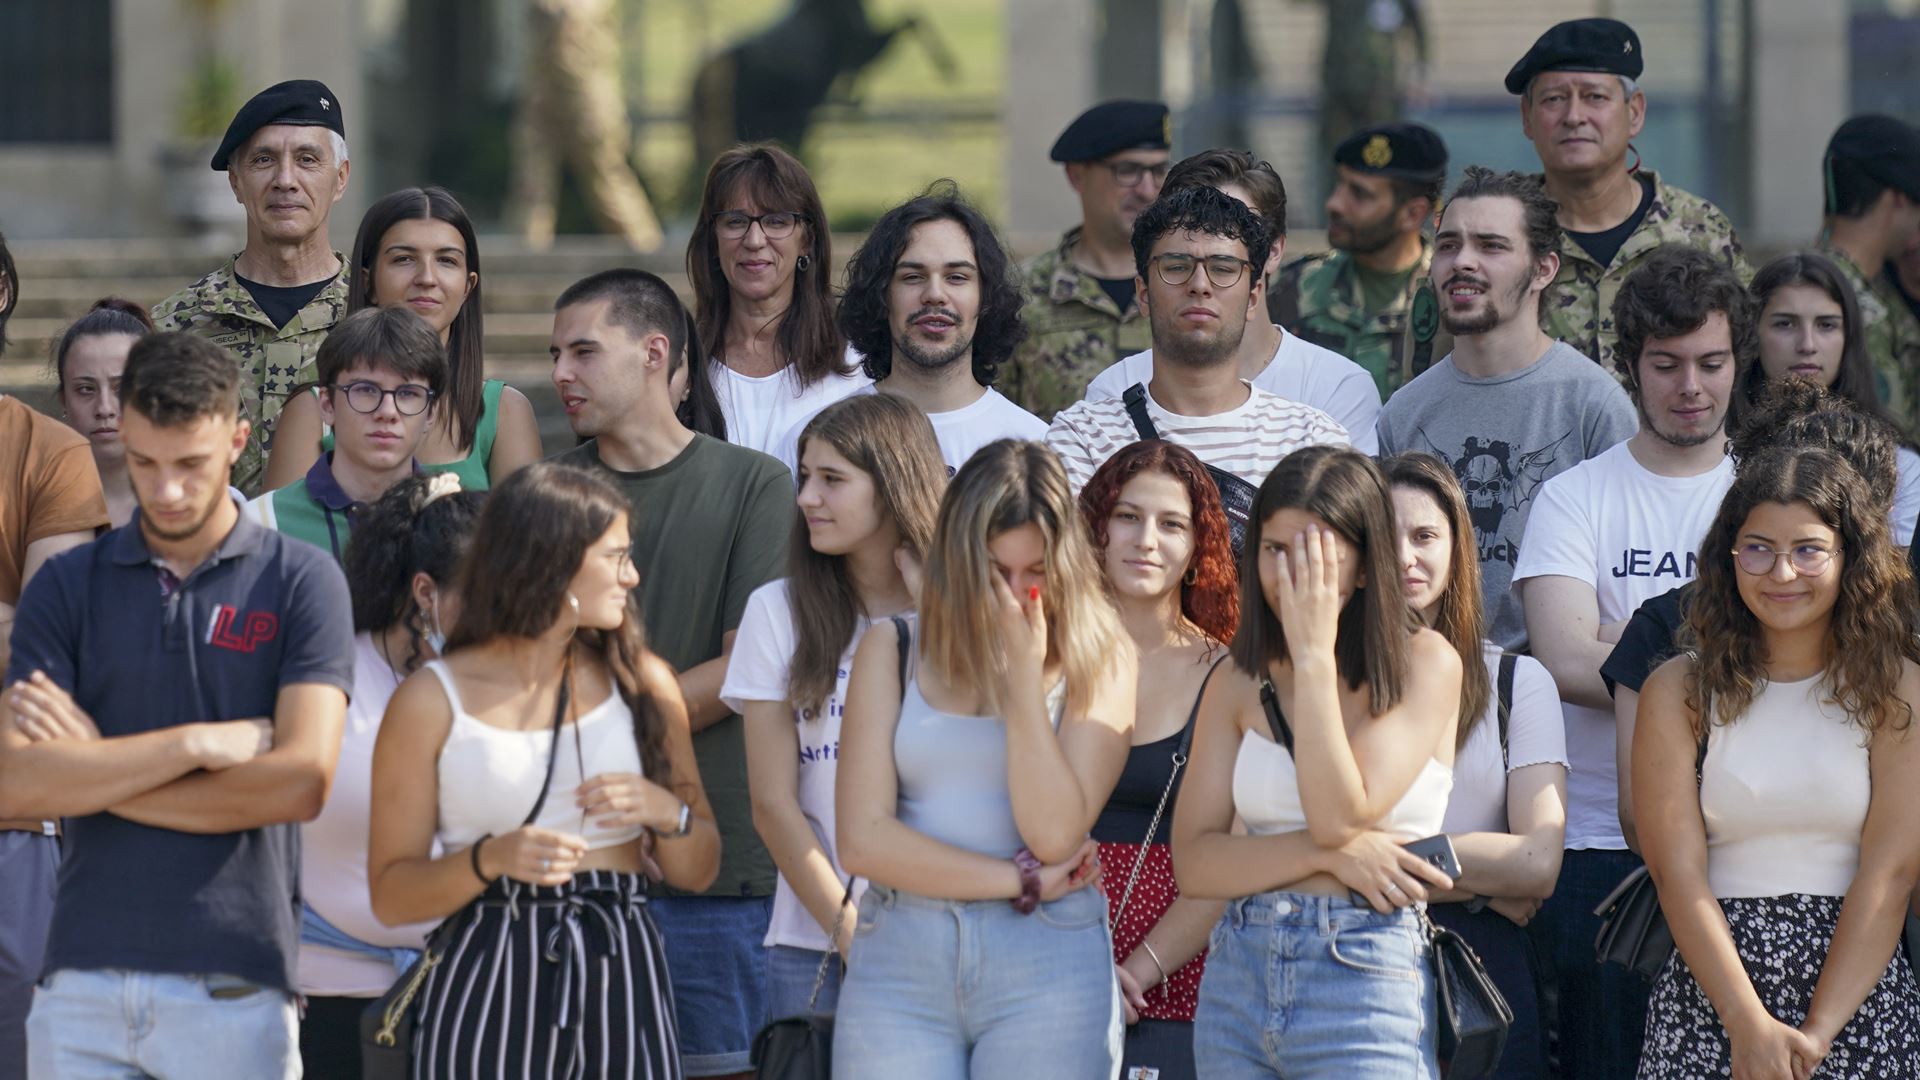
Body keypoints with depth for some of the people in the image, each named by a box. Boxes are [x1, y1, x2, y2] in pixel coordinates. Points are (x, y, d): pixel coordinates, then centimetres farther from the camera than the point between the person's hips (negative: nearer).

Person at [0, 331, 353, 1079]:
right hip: (82, 982, 2)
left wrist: (101, 771, -4)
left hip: (233, 985, -2)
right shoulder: (67, 588, 9)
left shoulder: (300, 582, 3)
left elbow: (301, 780, -9)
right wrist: (201, 743, -9)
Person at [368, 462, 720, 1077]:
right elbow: (390, 896, 1)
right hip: (486, 986, -2)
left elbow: (697, 871, 16)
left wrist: (668, 813, -5)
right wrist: (491, 860, -16)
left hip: (622, 980, 3)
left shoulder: (641, 682, 13)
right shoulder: (432, 700, 3)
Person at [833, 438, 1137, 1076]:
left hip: (1046, 964, -1)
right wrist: (1023, 880, -5)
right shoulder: (892, 652, 10)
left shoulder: (1098, 661, 5)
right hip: (897, 962, 1)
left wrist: (1023, 673, -9)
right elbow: (863, 839, 0)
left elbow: (1055, 834, -8)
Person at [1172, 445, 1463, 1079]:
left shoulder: (1425, 663, -3)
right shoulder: (1241, 681, 9)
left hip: (1363, 983, -4)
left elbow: (1340, 814, -14)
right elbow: (1192, 862, 1)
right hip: (1239, 974, 4)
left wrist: (1314, 655, -13)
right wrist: (1331, 853, -13)